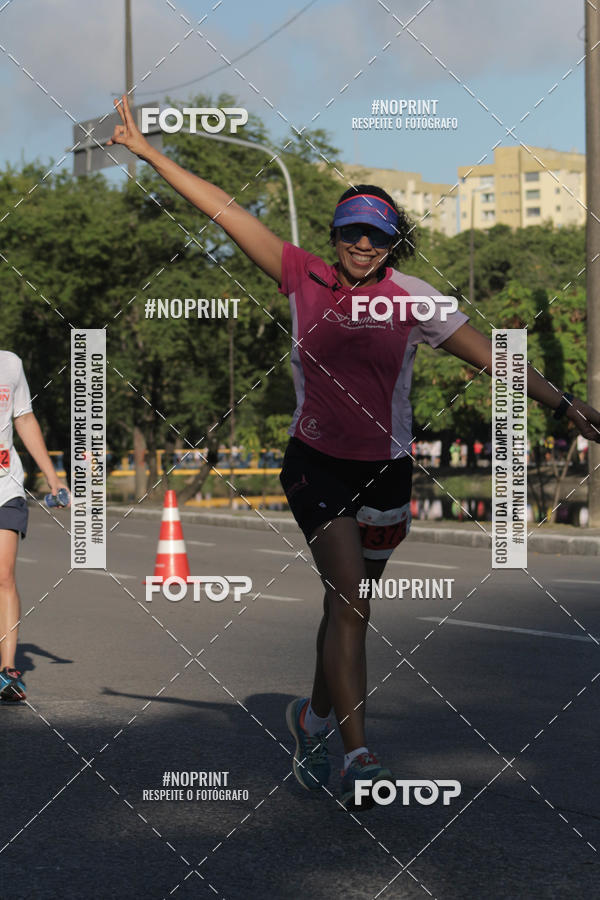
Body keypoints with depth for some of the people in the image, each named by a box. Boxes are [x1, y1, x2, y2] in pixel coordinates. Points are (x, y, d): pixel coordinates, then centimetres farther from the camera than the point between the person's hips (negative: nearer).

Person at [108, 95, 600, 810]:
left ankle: (314, 716, 36)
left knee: (348, 606, 11)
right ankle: (358, 755, -17)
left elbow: (489, 356, -5)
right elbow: (225, 211, -3)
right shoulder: (304, 278, -3)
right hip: (316, 462, -2)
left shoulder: (412, 299, -3)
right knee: (348, 599, -16)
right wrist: (147, 151, -3)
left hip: (384, 470, 2)